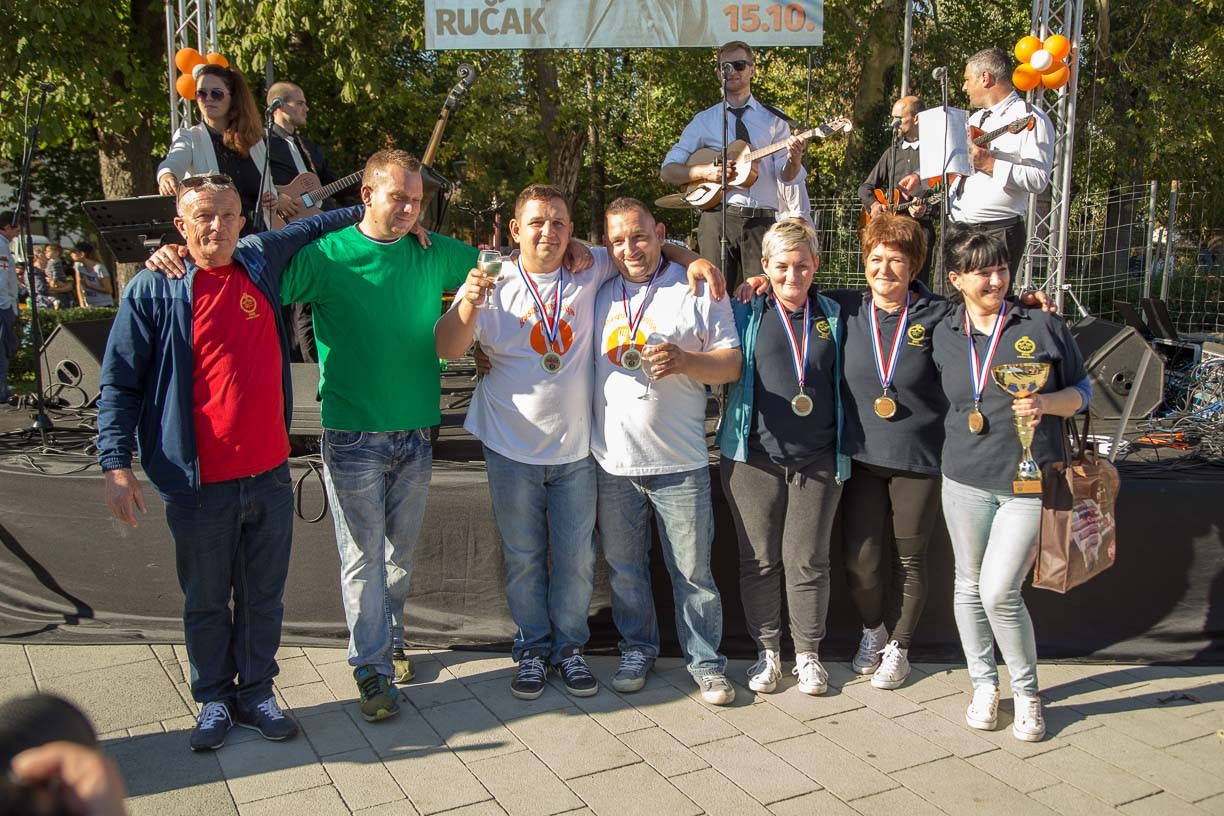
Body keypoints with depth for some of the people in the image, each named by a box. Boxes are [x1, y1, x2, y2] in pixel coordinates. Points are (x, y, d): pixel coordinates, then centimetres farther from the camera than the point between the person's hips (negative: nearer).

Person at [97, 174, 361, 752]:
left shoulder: (263, 261, 5)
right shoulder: (152, 290, -6)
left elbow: (313, 228, 25)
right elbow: (119, 384, -4)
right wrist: (116, 465, -11)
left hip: (269, 473, 3)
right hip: (199, 482, -3)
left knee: (264, 596, 14)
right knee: (206, 601, 12)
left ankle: (255, 692, 30)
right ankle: (214, 699, 30)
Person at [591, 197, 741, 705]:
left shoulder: (698, 291, 1)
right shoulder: (598, 293, 10)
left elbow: (731, 362, -1)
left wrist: (686, 360, -19)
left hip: (679, 461, -3)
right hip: (612, 459, 3)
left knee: (693, 571, 3)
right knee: (623, 567, 13)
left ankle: (706, 660, 19)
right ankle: (636, 649, 31)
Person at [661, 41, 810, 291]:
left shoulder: (774, 120, 14)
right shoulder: (704, 121, 12)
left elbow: (787, 177, 8)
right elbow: (667, 171, 9)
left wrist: (794, 157, -14)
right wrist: (704, 172, -8)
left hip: (763, 221, 0)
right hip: (717, 217, 0)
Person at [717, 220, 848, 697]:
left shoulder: (834, 316, 10)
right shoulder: (747, 314, 5)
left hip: (817, 460, 1)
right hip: (754, 457, -1)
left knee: (808, 561, 6)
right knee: (759, 560, 7)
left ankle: (807, 653, 22)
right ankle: (767, 651, 23)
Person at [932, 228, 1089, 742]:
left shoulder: (1042, 325, -1)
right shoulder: (942, 336, 5)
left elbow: (1083, 390, 5)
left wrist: (1047, 403, -14)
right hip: (966, 481, 3)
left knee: (1000, 591, -9)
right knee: (969, 585, 11)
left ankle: (1026, 691, 15)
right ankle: (984, 684, 30)